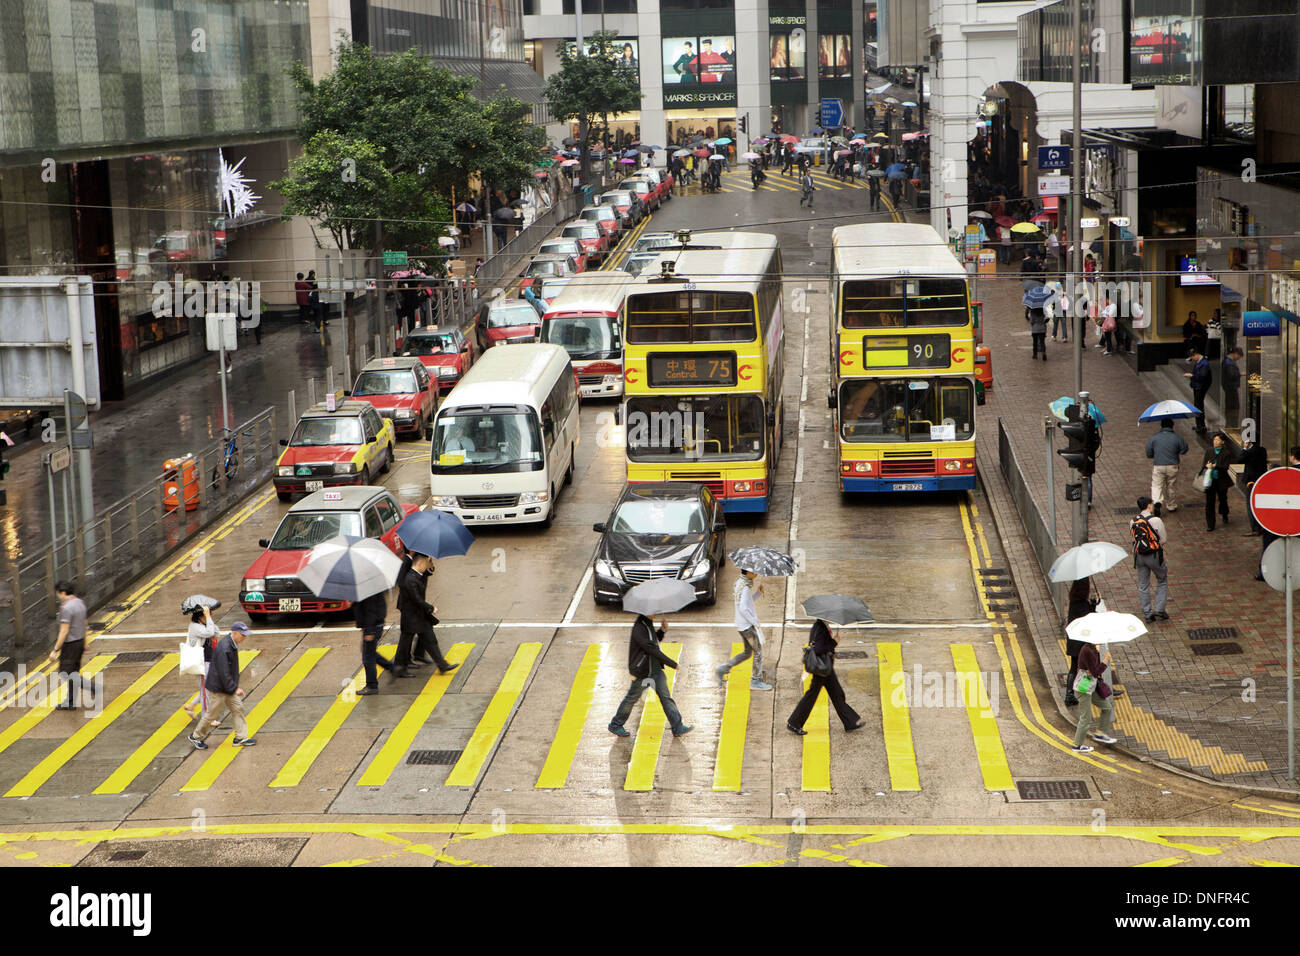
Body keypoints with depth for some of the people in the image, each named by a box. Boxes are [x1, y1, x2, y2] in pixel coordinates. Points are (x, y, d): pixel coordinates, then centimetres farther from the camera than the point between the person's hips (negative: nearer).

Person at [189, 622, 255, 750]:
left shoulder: (232, 645, 5)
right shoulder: (224, 648, -27)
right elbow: (224, 672, -27)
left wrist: (235, 685, 19)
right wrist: (234, 689, -23)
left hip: (227, 687, 9)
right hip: (218, 688, -9)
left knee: (238, 708, 6)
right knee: (212, 713, 3)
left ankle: (240, 737, 11)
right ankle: (196, 737, 21)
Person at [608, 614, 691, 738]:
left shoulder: (648, 624, 4)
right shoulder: (639, 628, -24)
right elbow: (652, 649, -27)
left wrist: (662, 630, 0)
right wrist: (672, 663, -23)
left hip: (656, 669, 8)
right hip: (642, 671, -8)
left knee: (665, 697, 4)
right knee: (632, 698, 7)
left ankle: (677, 728, 6)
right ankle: (615, 725, 25)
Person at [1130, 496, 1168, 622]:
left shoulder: (1133, 521, 1)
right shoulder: (1156, 520, -15)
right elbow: (1164, 540, -9)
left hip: (1139, 555, 4)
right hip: (1154, 555, -4)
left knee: (1143, 586, 11)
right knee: (1162, 581, 14)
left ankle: (1147, 613, 14)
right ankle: (1159, 609, 5)